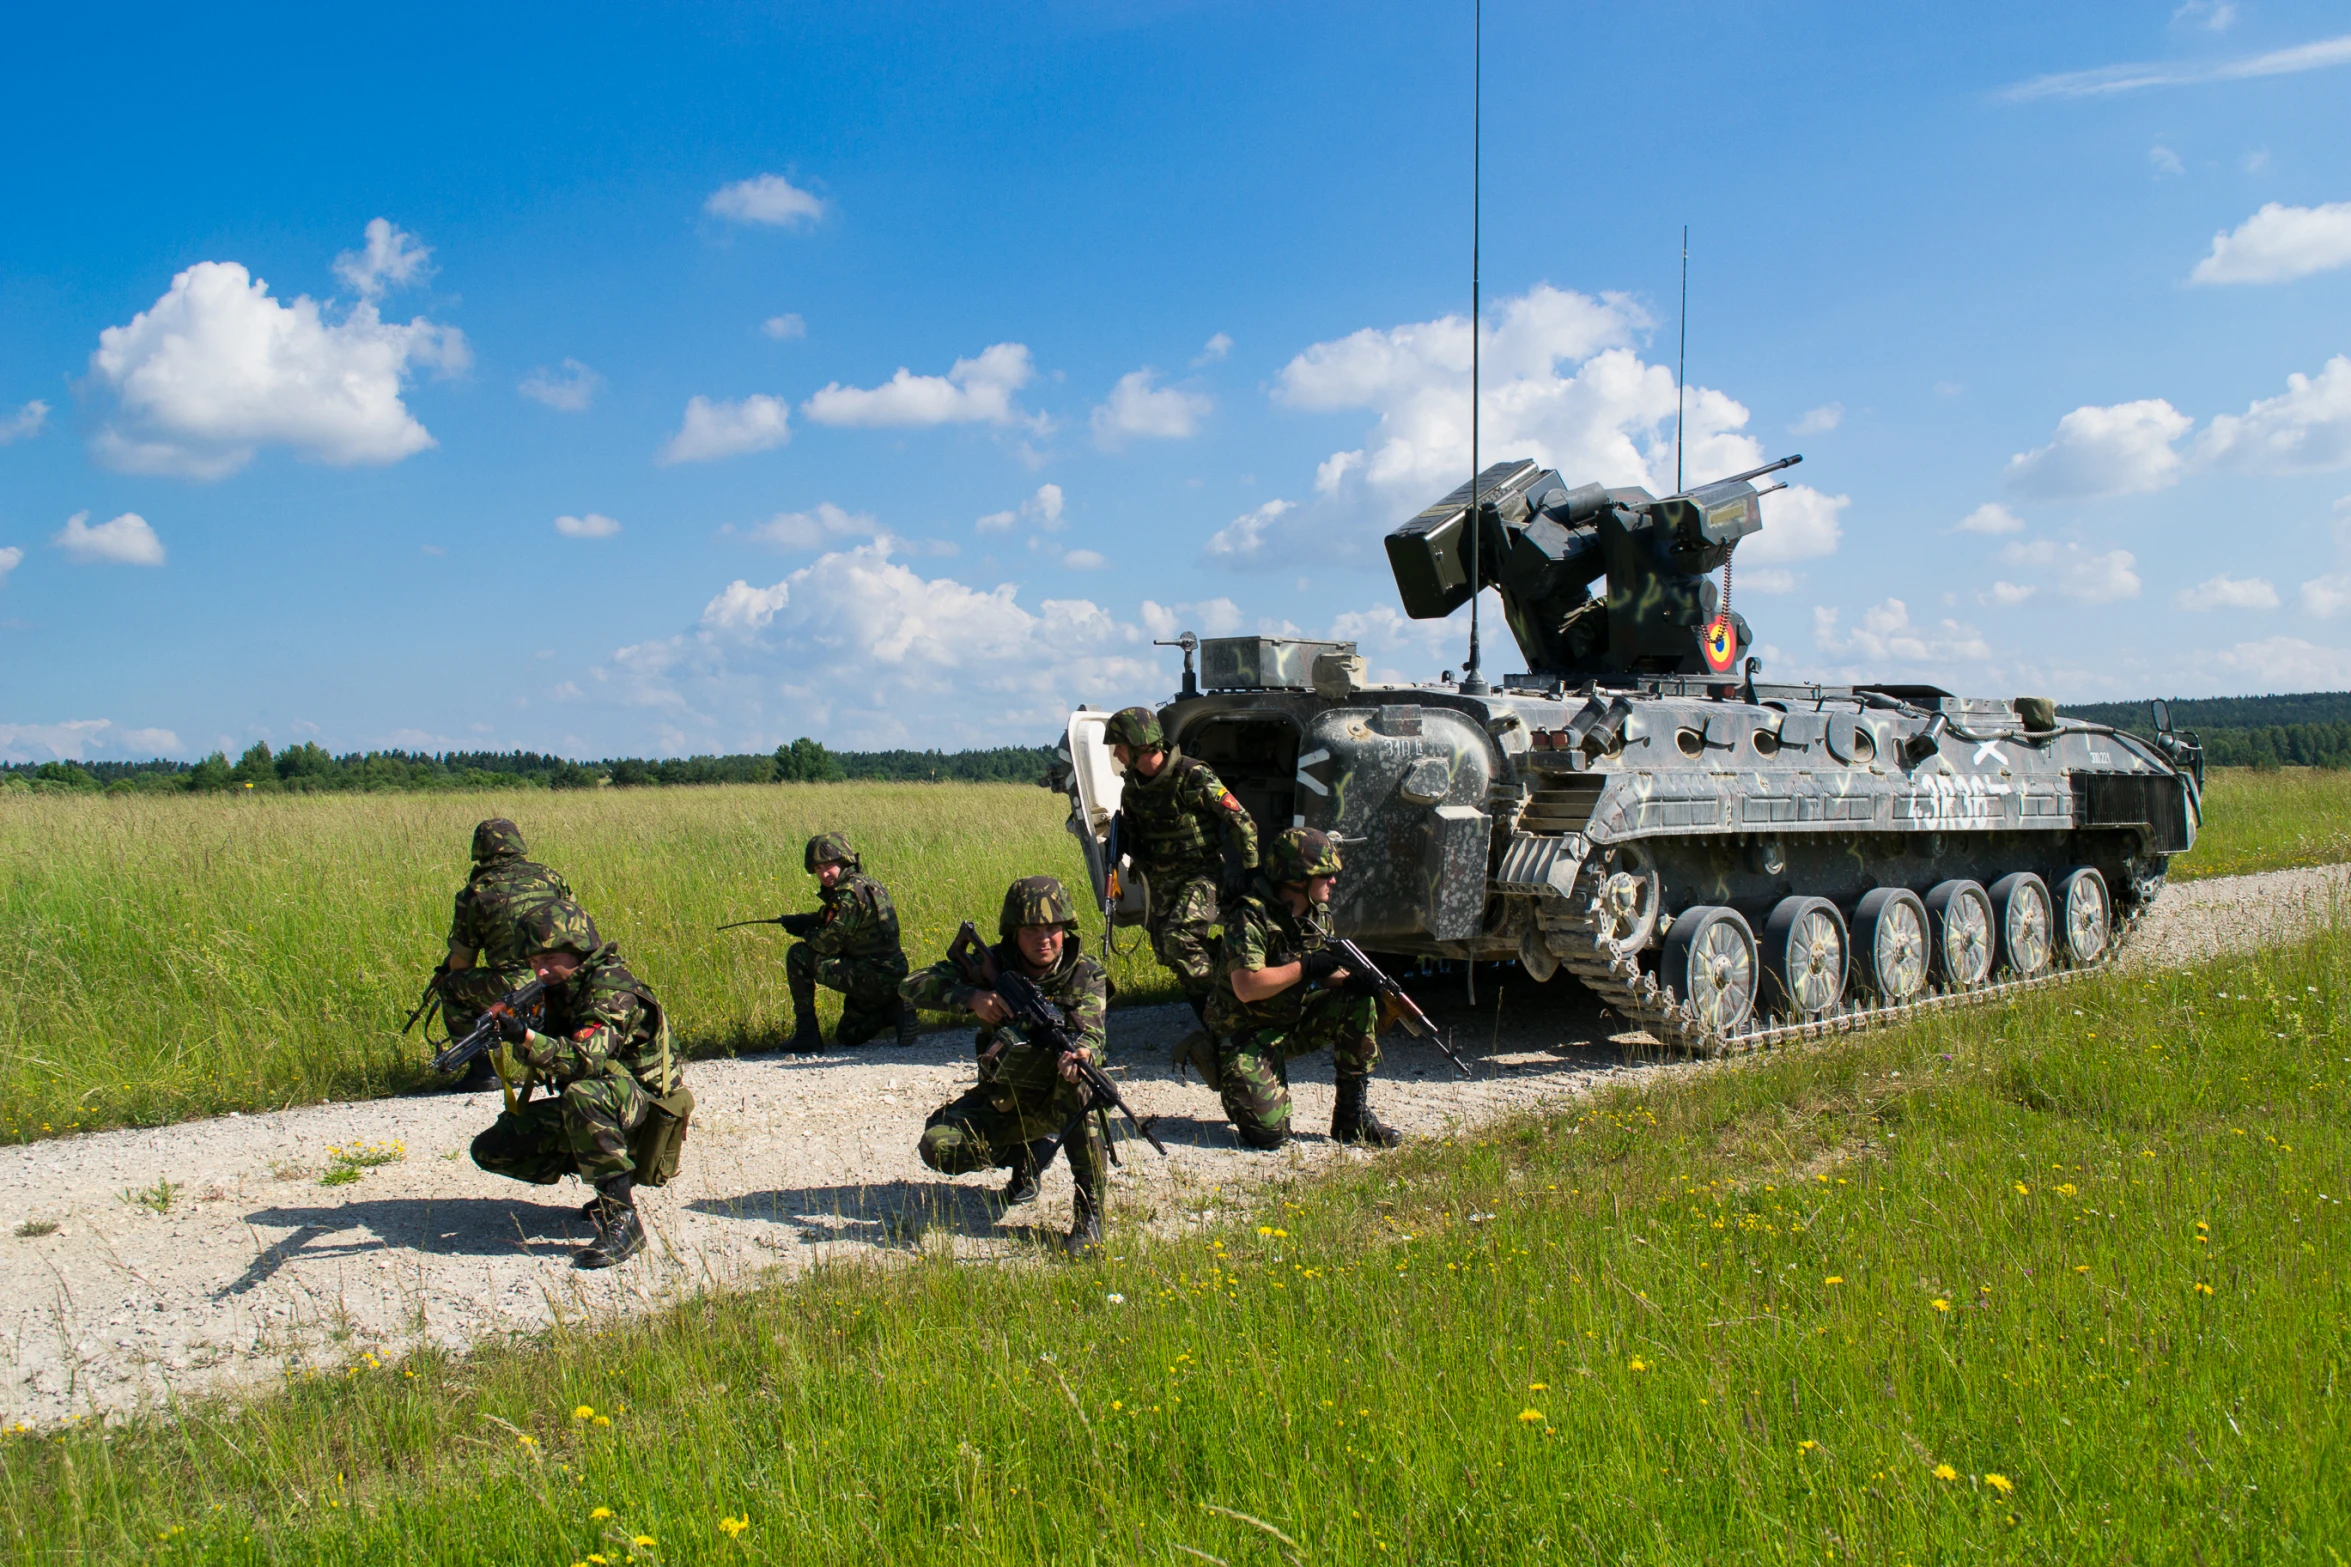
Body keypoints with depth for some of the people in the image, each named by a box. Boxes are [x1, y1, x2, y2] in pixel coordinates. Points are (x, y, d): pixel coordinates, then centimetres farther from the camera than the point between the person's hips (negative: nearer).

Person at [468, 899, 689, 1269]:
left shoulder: (611, 988, -21)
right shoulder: (560, 989, 5)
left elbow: (586, 1060, -35)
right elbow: (536, 1058, 4)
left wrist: (527, 1037, -48)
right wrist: (512, 1028, -17)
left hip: (645, 1107, -9)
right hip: (586, 1109, 9)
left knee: (583, 1095, -41)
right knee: (491, 1150, 0)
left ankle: (622, 1220, -33)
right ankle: (607, 1182, 9)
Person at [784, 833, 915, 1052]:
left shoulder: (851, 892, -18)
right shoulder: (868, 885, 13)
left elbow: (828, 944, -17)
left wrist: (807, 934, 4)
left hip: (871, 979, -10)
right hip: (892, 979, 10)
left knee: (798, 955, -5)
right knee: (848, 1036, 28)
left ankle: (806, 1033, -1)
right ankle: (895, 1010, 6)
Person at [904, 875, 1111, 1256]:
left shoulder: (1086, 976, -13)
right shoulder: (993, 965, -10)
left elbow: (1091, 1034, -30)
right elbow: (912, 986, -14)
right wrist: (972, 997, -32)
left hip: (1058, 1099, -2)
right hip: (1000, 1100, 2)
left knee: (1077, 1072, -37)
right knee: (938, 1148, -22)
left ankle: (1089, 1213, -31)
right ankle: (1028, 1153, 10)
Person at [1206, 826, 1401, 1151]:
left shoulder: (1318, 914, 2)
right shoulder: (1251, 917, -22)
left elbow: (1324, 973, 7)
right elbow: (1246, 987, -31)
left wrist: (1350, 981, -16)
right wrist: (1305, 967, -25)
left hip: (1297, 1021, 7)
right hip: (1248, 1036, -7)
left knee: (1358, 1003, -13)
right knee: (1269, 1133, -20)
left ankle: (1353, 1117, -5)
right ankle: (1237, 1083, 15)